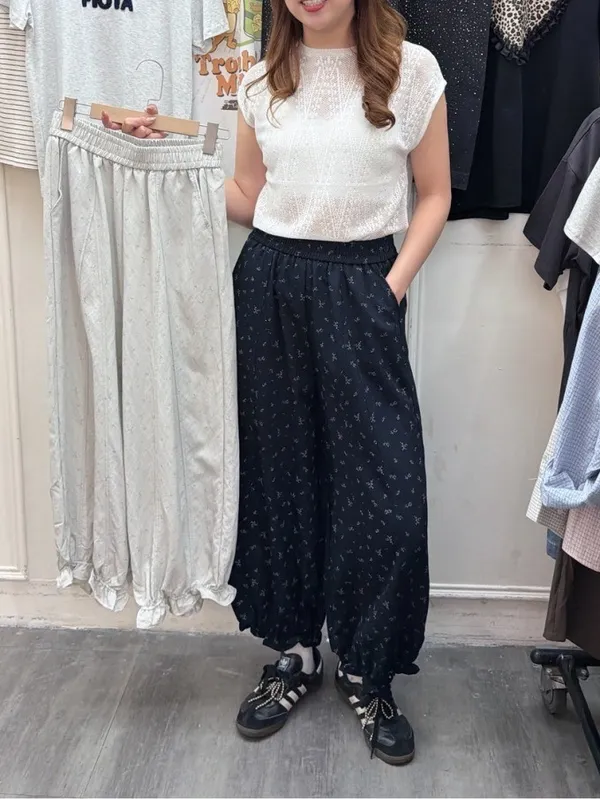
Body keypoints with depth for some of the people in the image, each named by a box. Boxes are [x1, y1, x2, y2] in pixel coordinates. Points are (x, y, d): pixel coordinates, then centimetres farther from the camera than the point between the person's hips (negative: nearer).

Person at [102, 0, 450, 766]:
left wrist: (393, 286, -5)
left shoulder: (411, 70, 0)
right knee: (281, 472, 9)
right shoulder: (263, 82, 9)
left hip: (361, 288, -2)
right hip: (271, 284, 3)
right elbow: (247, 200, 13)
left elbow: (434, 195, 4)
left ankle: (366, 671, 17)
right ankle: (294, 651, 27)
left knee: (382, 485, -4)